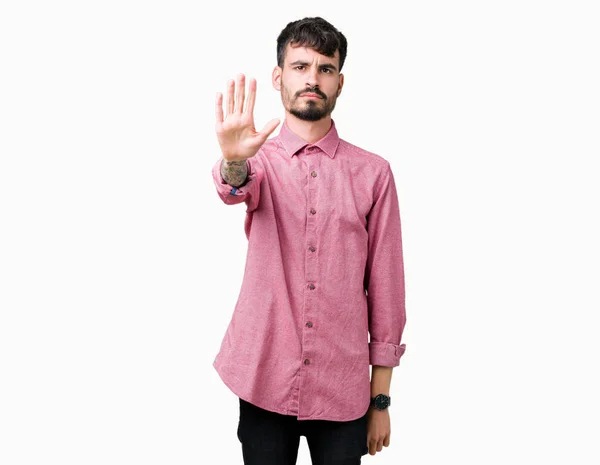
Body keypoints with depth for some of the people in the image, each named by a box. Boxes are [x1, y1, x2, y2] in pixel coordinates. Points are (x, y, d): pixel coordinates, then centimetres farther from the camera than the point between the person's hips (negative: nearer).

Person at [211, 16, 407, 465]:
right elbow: (237, 187, -21)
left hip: (343, 390, 0)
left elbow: (386, 285, 1)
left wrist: (381, 398, 2)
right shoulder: (259, 158, 3)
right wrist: (234, 162, -45)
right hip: (265, 381, 0)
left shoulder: (373, 172, 1)